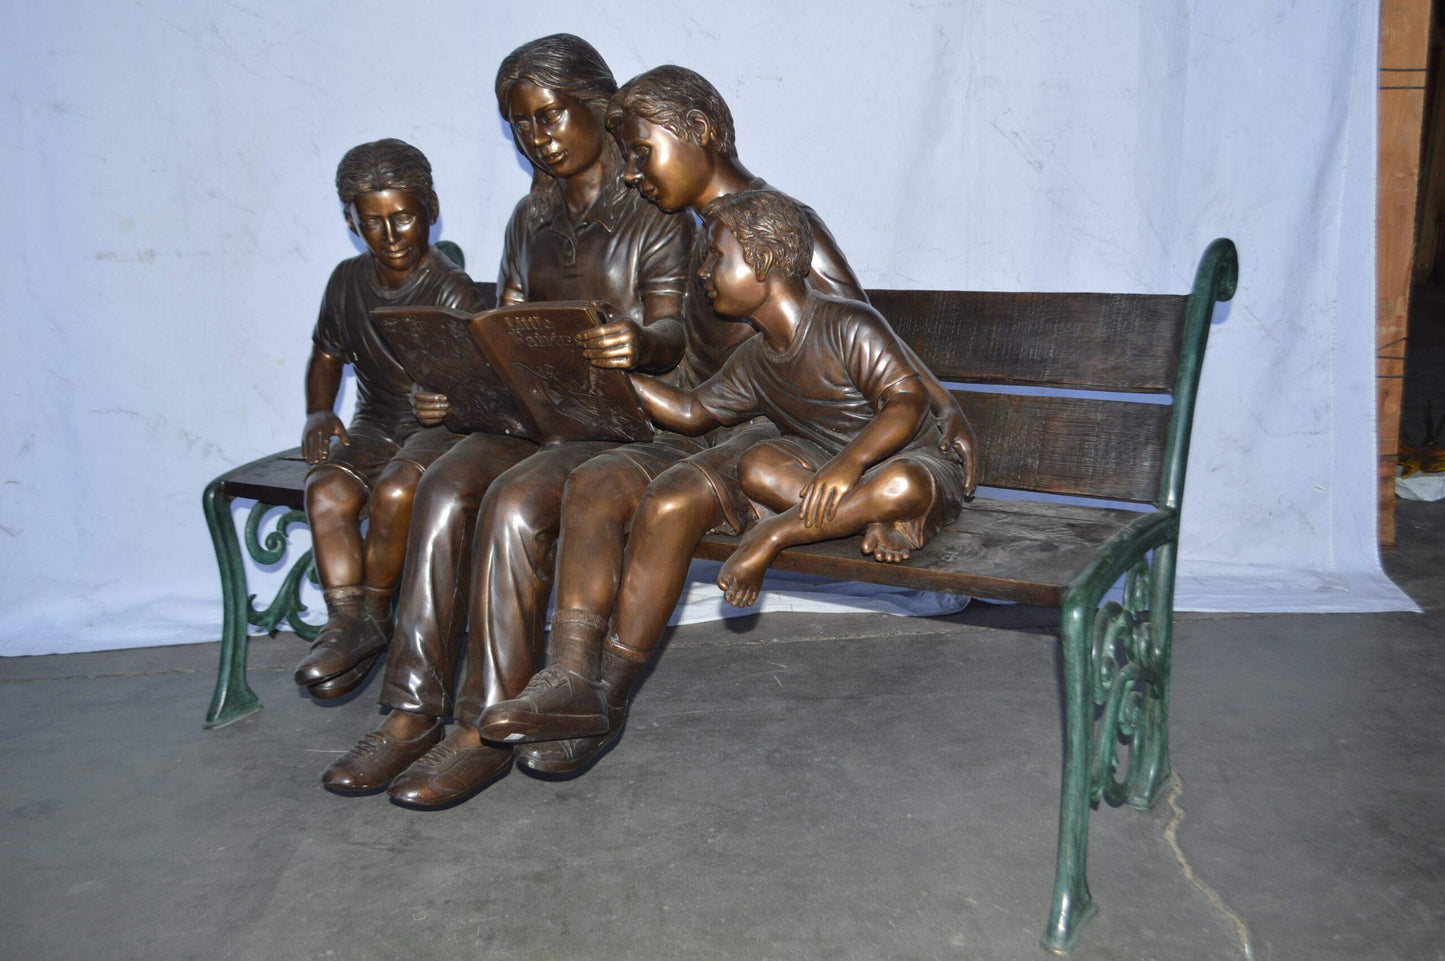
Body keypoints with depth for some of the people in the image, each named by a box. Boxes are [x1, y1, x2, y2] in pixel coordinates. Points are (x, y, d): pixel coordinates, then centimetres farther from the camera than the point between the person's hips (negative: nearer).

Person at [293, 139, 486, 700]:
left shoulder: (452, 291, -9)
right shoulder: (347, 281, 8)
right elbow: (326, 355, 23)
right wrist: (318, 413, 5)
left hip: (445, 424, -4)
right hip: (375, 424, 5)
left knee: (395, 491, -34)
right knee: (326, 490, -27)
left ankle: (374, 610, -13)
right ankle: (347, 619, -27)